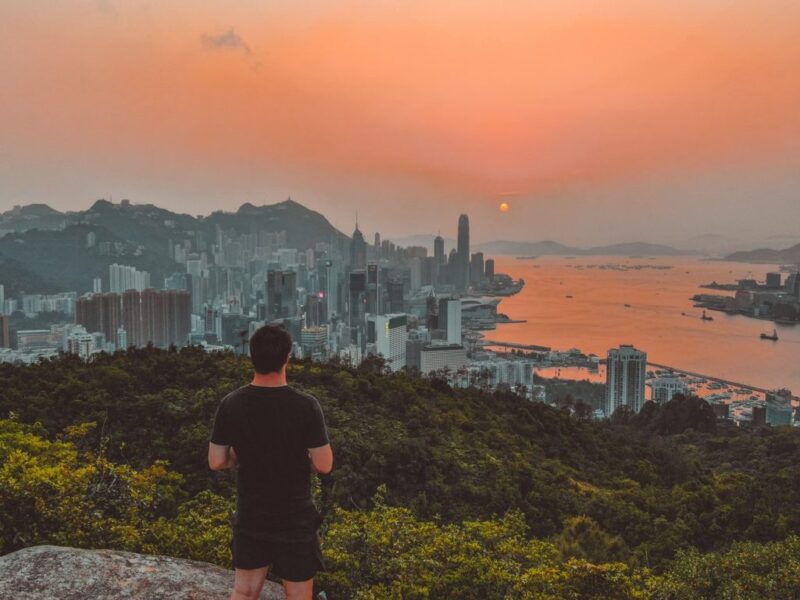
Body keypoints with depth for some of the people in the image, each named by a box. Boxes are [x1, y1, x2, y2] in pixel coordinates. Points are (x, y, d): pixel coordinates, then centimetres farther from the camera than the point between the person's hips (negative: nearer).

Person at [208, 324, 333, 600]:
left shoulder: (231, 404, -10)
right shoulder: (306, 406, -20)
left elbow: (216, 462, -5)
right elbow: (324, 465, -15)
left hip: (250, 516, 3)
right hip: (294, 519, -3)